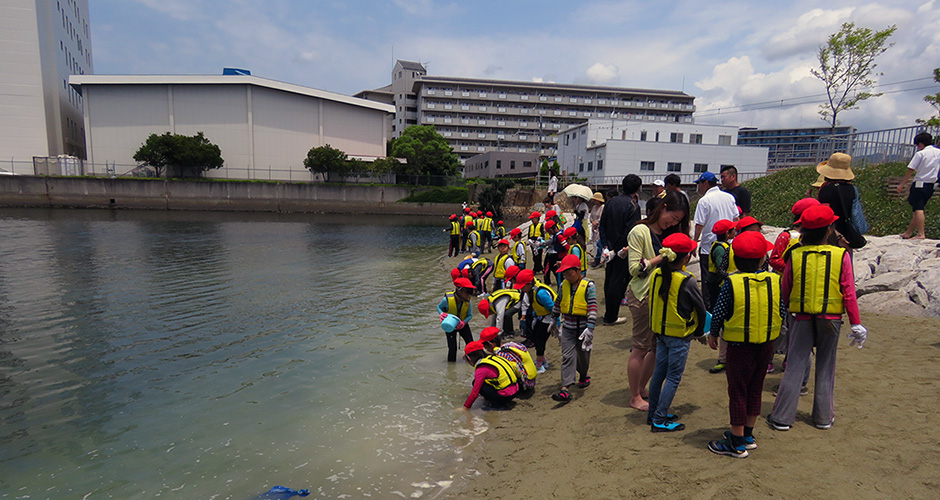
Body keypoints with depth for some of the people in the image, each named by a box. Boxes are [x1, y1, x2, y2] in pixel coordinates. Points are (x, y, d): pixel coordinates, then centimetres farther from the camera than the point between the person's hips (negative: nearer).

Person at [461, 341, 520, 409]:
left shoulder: (481, 369, -12)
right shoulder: (492, 357, 9)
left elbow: (475, 393, -12)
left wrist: (466, 407, 0)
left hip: (506, 396, -8)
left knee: (476, 383, -3)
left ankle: (495, 403, 0)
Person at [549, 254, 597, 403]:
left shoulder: (588, 285, -11)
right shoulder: (564, 285, 3)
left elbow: (593, 307, -15)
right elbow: (558, 303, 18)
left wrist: (590, 328, -21)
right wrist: (554, 320, 23)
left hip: (583, 327, -3)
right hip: (568, 327, 3)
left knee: (583, 355, 14)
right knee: (567, 356, -6)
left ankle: (583, 375, 44)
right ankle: (565, 389, -12)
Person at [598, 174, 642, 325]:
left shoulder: (611, 201, 6)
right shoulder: (633, 206, -15)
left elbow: (602, 225, 8)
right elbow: (631, 232, -20)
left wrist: (605, 244, 8)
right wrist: (625, 249, -10)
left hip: (610, 249, 7)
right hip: (623, 250, -7)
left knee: (609, 280, 16)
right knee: (618, 282, 1)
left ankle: (609, 312, 28)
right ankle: (611, 317, 7)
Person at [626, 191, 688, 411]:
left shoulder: (667, 234, 15)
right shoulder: (640, 231, -10)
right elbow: (634, 268, -14)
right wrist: (660, 258, -16)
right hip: (642, 296, -8)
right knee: (641, 347, -1)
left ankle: (641, 387, 27)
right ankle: (635, 397, 12)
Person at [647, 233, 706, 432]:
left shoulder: (656, 274, -3)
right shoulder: (686, 281, -20)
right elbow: (700, 308, -8)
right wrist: (699, 332, 9)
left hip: (660, 332, 7)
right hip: (679, 335, -6)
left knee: (659, 373, 16)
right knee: (673, 378, 3)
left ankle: (654, 413, 27)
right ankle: (659, 421, 7)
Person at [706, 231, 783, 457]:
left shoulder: (731, 283, -16)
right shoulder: (774, 280, -4)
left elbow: (718, 313, -13)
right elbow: (782, 312, 2)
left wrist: (713, 334, 4)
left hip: (739, 346, -4)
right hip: (767, 345, 5)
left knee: (738, 391, 5)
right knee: (755, 388, 18)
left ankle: (737, 443, 13)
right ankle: (748, 435, 31)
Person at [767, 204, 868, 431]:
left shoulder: (795, 255, -5)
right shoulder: (841, 255, -7)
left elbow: (784, 291, 1)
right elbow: (849, 294, -6)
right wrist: (856, 324, 2)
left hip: (802, 318, 0)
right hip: (831, 319, 0)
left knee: (795, 365, 5)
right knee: (825, 366, 14)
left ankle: (782, 417, 7)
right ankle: (823, 416, 24)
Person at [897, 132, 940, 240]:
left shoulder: (920, 153, -7)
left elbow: (911, 170, -7)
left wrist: (902, 184, -1)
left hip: (920, 183, -7)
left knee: (918, 208, -9)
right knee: (918, 208, 11)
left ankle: (920, 234, -17)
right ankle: (908, 233, 17)